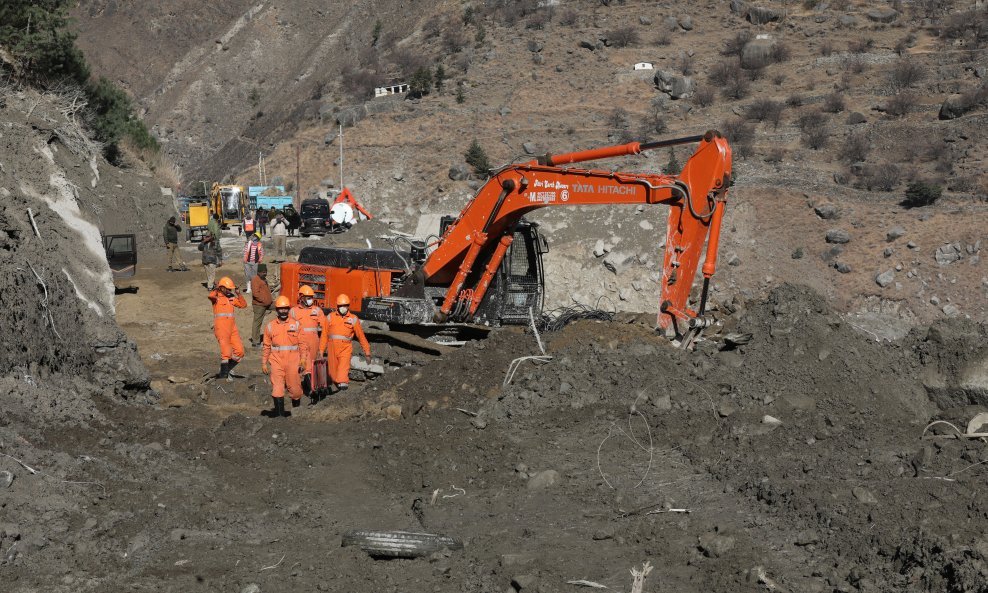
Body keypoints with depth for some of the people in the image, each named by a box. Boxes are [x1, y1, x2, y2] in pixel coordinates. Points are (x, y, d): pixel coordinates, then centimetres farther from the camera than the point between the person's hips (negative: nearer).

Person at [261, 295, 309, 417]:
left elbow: (302, 344, 4)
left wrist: (303, 361, -3)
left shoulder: (296, 325, 4)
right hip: (276, 361, 0)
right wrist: (264, 363, 8)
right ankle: (280, 413, -4)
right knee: (277, 388, -7)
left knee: (295, 388, 6)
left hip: (293, 361, 0)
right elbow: (266, 346, 10)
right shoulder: (270, 326, 6)